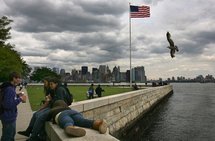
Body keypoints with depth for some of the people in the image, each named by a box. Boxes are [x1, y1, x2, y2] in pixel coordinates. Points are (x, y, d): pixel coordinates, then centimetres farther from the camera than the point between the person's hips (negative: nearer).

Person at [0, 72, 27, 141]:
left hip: (10, 116, 10)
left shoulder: (11, 87, 7)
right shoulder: (9, 89, -25)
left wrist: (18, 96, 4)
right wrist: (20, 99, -23)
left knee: (12, 134, 27)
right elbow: (8, 104, -30)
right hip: (8, 117, -10)